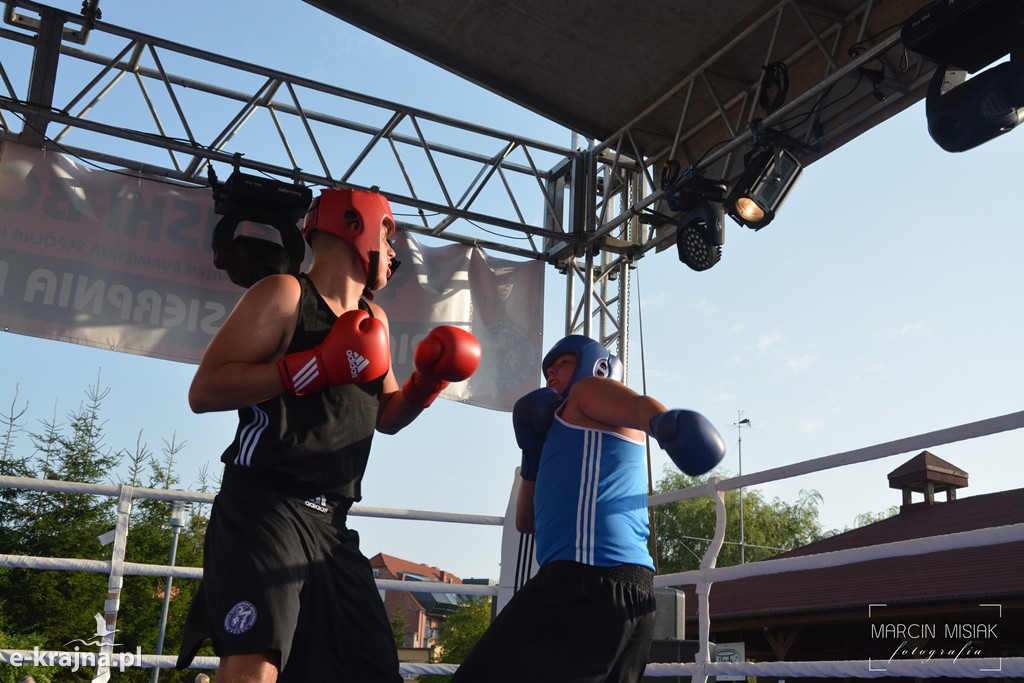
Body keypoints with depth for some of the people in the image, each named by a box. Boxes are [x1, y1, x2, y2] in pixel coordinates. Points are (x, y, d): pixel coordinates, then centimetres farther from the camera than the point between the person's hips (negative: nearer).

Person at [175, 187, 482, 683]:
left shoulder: (374, 321, 19)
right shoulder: (284, 296, -4)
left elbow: (386, 417, 28)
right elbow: (205, 391, -13)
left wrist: (428, 381, 8)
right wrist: (317, 366, -19)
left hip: (330, 524, 8)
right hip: (263, 508, -8)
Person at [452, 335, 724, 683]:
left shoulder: (591, 387, 11)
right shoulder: (581, 445, 35)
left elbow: (639, 406, -14)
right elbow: (526, 521, 38)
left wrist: (666, 421, -37)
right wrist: (534, 454, 27)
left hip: (587, 578, -10)